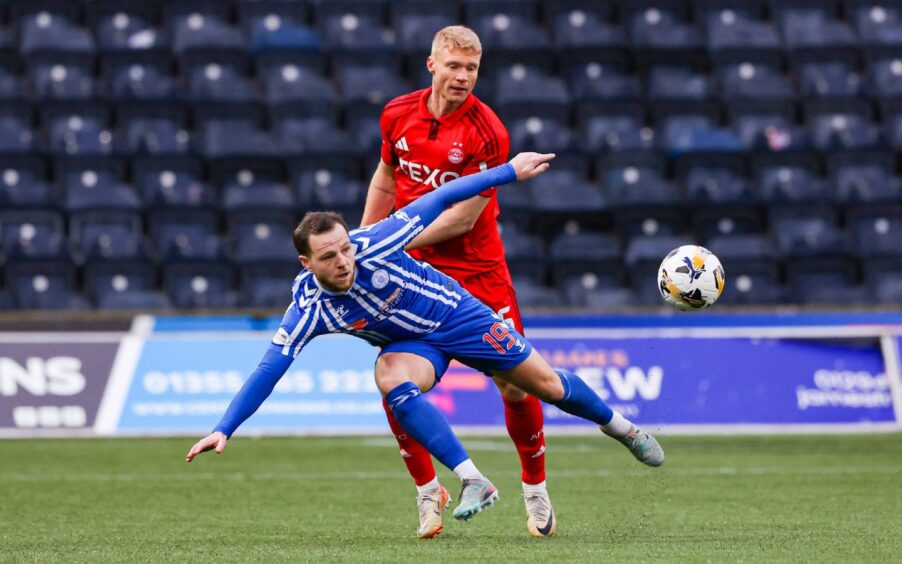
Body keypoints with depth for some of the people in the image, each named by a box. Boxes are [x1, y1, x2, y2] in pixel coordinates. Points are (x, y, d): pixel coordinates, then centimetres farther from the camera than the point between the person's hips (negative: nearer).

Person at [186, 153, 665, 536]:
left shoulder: (372, 245, -31)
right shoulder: (308, 310, -27)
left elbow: (438, 200, -21)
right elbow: (268, 371, -27)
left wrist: (509, 171, -18)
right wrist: (224, 429, -36)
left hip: (457, 315, -1)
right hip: (412, 344, 1)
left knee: (547, 385, 5)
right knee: (391, 379, -33)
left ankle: (618, 426, 36)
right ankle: (472, 481, -27)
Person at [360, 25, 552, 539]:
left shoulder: (488, 133, -16)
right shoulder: (398, 115, -1)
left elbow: (461, 217, -17)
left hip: (477, 269, -3)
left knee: (515, 381, -4)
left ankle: (536, 490, 18)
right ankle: (428, 491, 9)